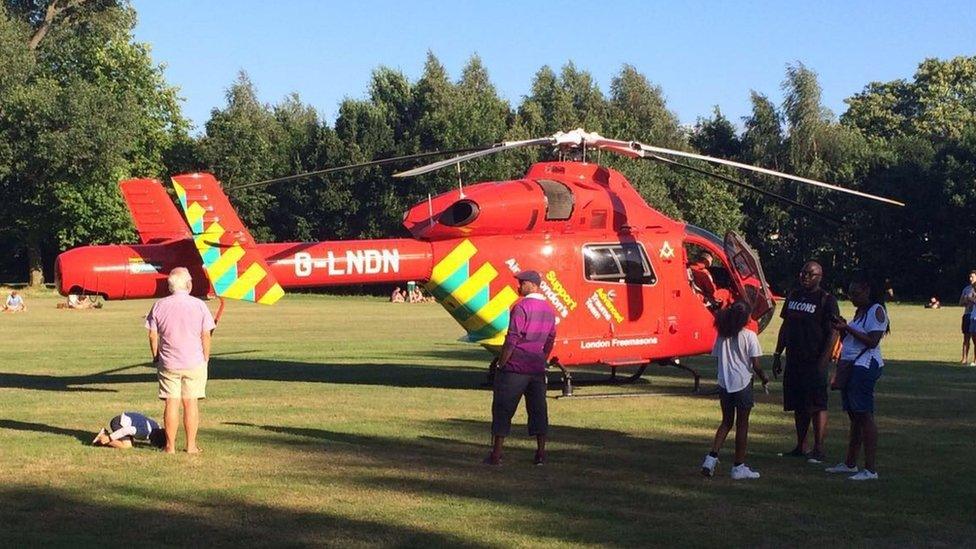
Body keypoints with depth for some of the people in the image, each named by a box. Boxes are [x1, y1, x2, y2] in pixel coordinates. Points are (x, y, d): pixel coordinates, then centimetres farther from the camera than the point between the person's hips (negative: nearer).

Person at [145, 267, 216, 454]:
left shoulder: (159, 306, -2)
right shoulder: (199, 305, -5)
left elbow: (153, 335, 1)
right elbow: (205, 336, -4)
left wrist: (156, 357, 13)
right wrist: (206, 358, 8)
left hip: (168, 363, 1)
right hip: (194, 363, -1)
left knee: (171, 403, 4)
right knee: (191, 403, 5)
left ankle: (170, 445, 7)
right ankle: (191, 445, 8)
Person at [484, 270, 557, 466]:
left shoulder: (521, 307, -13)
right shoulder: (549, 310, 11)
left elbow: (512, 340, -15)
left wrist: (501, 364, -8)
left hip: (514, 368, -7)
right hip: (537, 369, 7)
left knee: (502, 410, 0)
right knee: (538, 410, 10)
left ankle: (496, 455, 0)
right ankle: (541, 453, 10)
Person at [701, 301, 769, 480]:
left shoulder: (722, 335, 3)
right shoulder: (749, 336, -10)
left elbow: (718, 358, 7)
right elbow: (756, 365, -10)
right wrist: (764, 378, 6)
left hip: (724, 383, 5)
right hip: (742, 384, -5)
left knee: (726, 422, 18)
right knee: (742, 425, 6)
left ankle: (712, 456, 3)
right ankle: (739, 467, 10)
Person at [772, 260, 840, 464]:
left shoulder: (826, 300, -6)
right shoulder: (793, 296, 14)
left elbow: (833, 333, -11)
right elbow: (785, 327, 19)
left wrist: (823, 361, -18)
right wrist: (777, 354, 15)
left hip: (814, 362, -7)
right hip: (793, 361, 7)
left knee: (817, 405, -5)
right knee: (798, 406, 11)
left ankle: (818, 449, -2)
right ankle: (801, 447, 19)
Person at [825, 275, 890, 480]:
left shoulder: (876, 311, -9)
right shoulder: (860, 312, 19)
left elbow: (872, 341, -18)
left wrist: (848, 328, -18)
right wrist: (843, 328, 4)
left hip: (865, 367, -9)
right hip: (850, 365, 9)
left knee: (864, 415, -10)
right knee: (854, 416, 14)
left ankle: (870, 469, -10)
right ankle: (850, 463, 21)